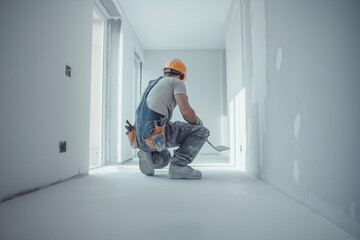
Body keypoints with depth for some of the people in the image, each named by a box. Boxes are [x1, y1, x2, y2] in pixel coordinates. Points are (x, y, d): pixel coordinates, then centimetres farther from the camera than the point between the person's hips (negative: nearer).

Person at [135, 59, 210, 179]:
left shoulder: (151, 85, 30)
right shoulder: (176, 82, 6)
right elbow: (186, 111, -11)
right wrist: (197, 123, 11)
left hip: (142, 138, 8)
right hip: (157, 132, -8)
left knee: (164, 158, 36)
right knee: (202, 131, 3)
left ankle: (148, 156, 4)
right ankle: (179, 164, -9)